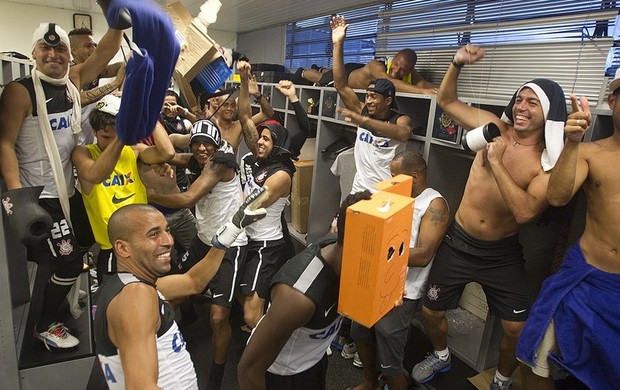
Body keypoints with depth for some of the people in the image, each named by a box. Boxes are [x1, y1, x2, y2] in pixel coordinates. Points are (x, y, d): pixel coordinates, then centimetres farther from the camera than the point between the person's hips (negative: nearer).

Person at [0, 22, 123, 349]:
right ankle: (45, 326, 18)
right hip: (39, 196, -7)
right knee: (69, 262, -3)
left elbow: (103, 54, -2)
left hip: (66, 190, 7)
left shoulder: (73, 80, 4)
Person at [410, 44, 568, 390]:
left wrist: (496, 161, -26)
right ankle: (441, 356, 43)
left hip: (502, 254, -1)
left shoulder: (550, 163, -11)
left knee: (518, 329, 3)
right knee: (431, 312, 10)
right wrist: (457, 64, -11)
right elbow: (446, 101, 4)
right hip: (458, 242, 2)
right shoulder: (494, 127, -5)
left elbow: (525, 212, -27)